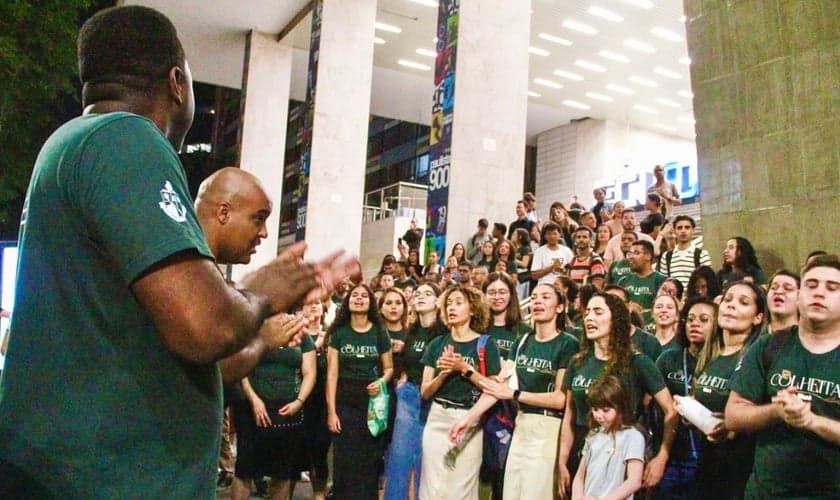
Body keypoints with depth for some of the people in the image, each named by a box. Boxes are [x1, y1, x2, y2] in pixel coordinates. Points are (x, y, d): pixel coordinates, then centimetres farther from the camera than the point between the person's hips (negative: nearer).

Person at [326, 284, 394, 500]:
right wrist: (331, 411, -7)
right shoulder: (338, 332, 1)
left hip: (372, 402, 0)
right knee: (344, 462, 2)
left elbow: (389, 368, 9)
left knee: (369, 462, 4)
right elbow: (332, 374, -1)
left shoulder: (380, 333, 2)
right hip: (345, 403, 0)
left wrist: (381, 382, -14)